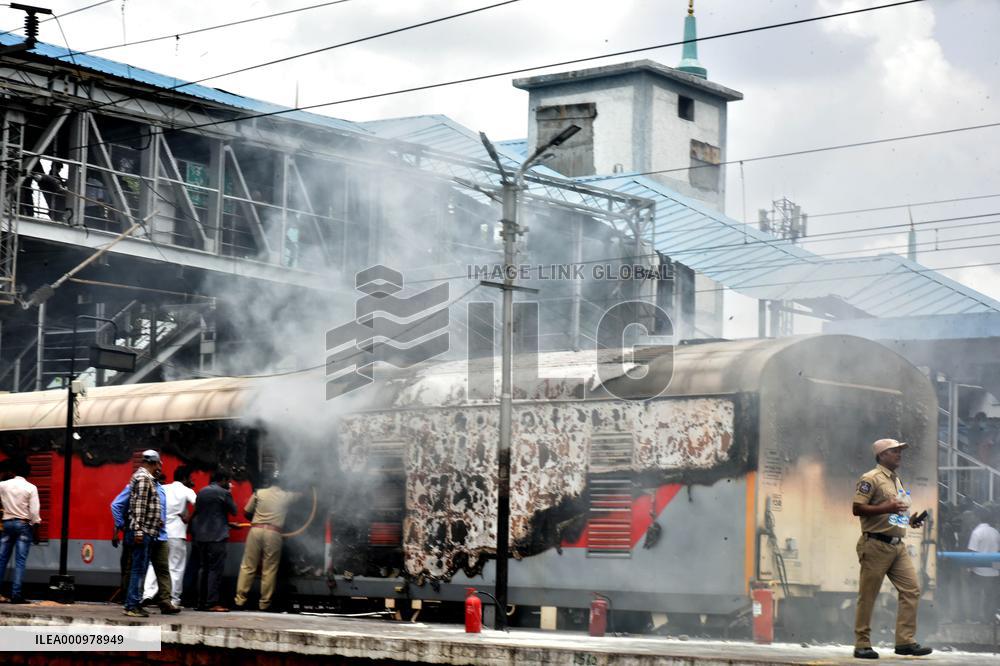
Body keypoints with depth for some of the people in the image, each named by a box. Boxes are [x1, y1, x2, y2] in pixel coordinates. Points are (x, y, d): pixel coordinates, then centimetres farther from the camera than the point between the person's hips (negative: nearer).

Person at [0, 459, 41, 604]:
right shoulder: (31, 488, -5)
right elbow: (34, 512, -9)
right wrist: (35, 531, 0)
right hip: (24, 524, -3)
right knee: (20, 561, -4)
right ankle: (16, 595, -9)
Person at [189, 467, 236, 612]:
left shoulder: (201, 492, 13)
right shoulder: (223, 493, -8)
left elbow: (195, 513, 15)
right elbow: (233, 510, 1)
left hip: (200, 536, 7)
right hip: (217, 536, -7)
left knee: (203, 569, 11)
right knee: (215, 569, -6)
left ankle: (201, 602, 11)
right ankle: (212, 603, -10)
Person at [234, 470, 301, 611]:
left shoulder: (259, 493, 8)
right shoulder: (286, 496, 9)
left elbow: (246, 511, 13)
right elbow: (300, 494, 28)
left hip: (256, 530, 1)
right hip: (273, 533, -1)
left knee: (247, 567, 4)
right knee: (269, 570, 3)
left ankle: (240, 600, 0)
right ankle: (265, 603, 2)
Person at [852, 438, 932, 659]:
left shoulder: (896, 481, 21)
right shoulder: (871, 479, -6)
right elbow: (857, 508, -15)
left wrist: (910, 520, 13)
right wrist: (886, 508, -22)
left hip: (897, 546, 8)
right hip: (876, 544, -8)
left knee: (912, 590, -2)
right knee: (868, 596, -2)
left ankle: (905, 641, 0)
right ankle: (862, 645, 3)